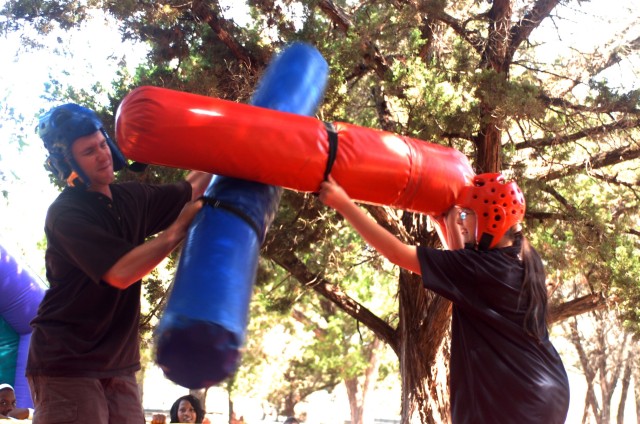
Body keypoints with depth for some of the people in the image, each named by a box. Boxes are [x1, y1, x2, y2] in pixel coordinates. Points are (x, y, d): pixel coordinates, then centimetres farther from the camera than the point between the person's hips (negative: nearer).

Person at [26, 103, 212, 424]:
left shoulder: (131, 198, 9)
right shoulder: (66, 214, -13)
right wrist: (179, 229, -20)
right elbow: (121, 273, -24)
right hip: (67, 366, -7)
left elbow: (192, 189, 23)